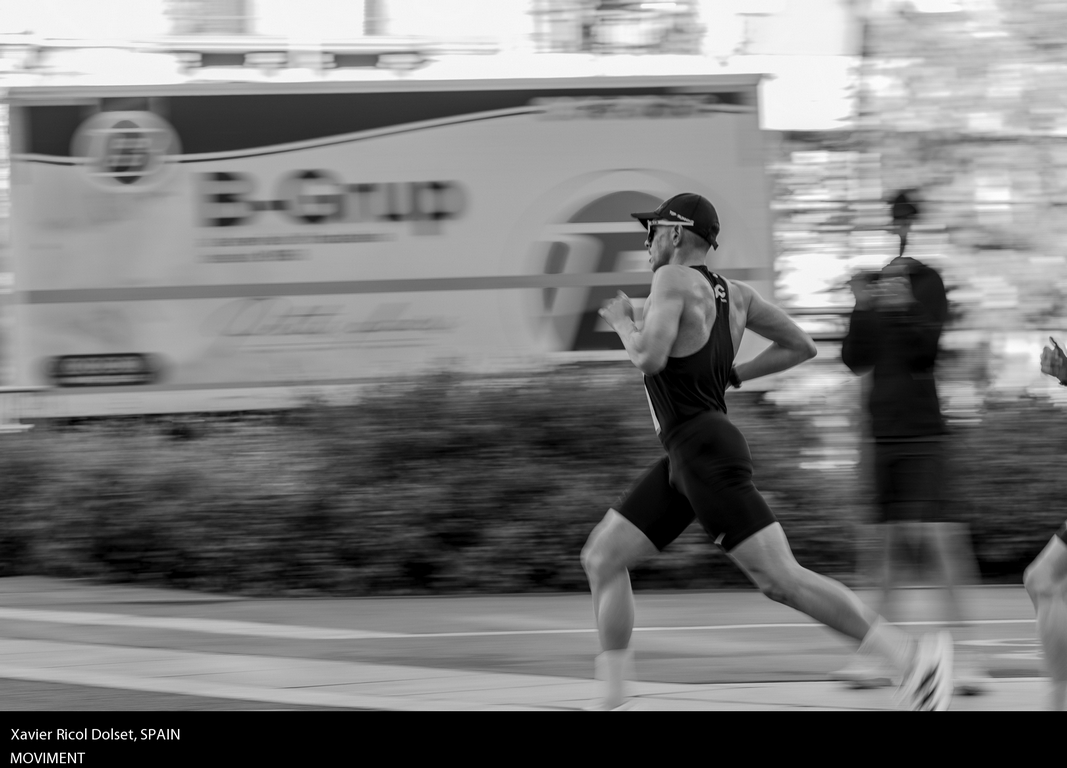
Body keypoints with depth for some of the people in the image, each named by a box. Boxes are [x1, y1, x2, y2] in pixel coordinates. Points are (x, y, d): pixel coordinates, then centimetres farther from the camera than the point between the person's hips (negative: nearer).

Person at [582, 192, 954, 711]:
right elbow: (801, 346, 20)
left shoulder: (673, 280, -9)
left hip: (705, 451, -10)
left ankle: (912, 654, -17)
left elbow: (650, 357, -23)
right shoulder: (733, 295, 16)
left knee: (780, 579, -15)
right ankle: (613, 702, 10)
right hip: (687, 457, 10)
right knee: (601, 558, 11)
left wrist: (622, 322, -3)